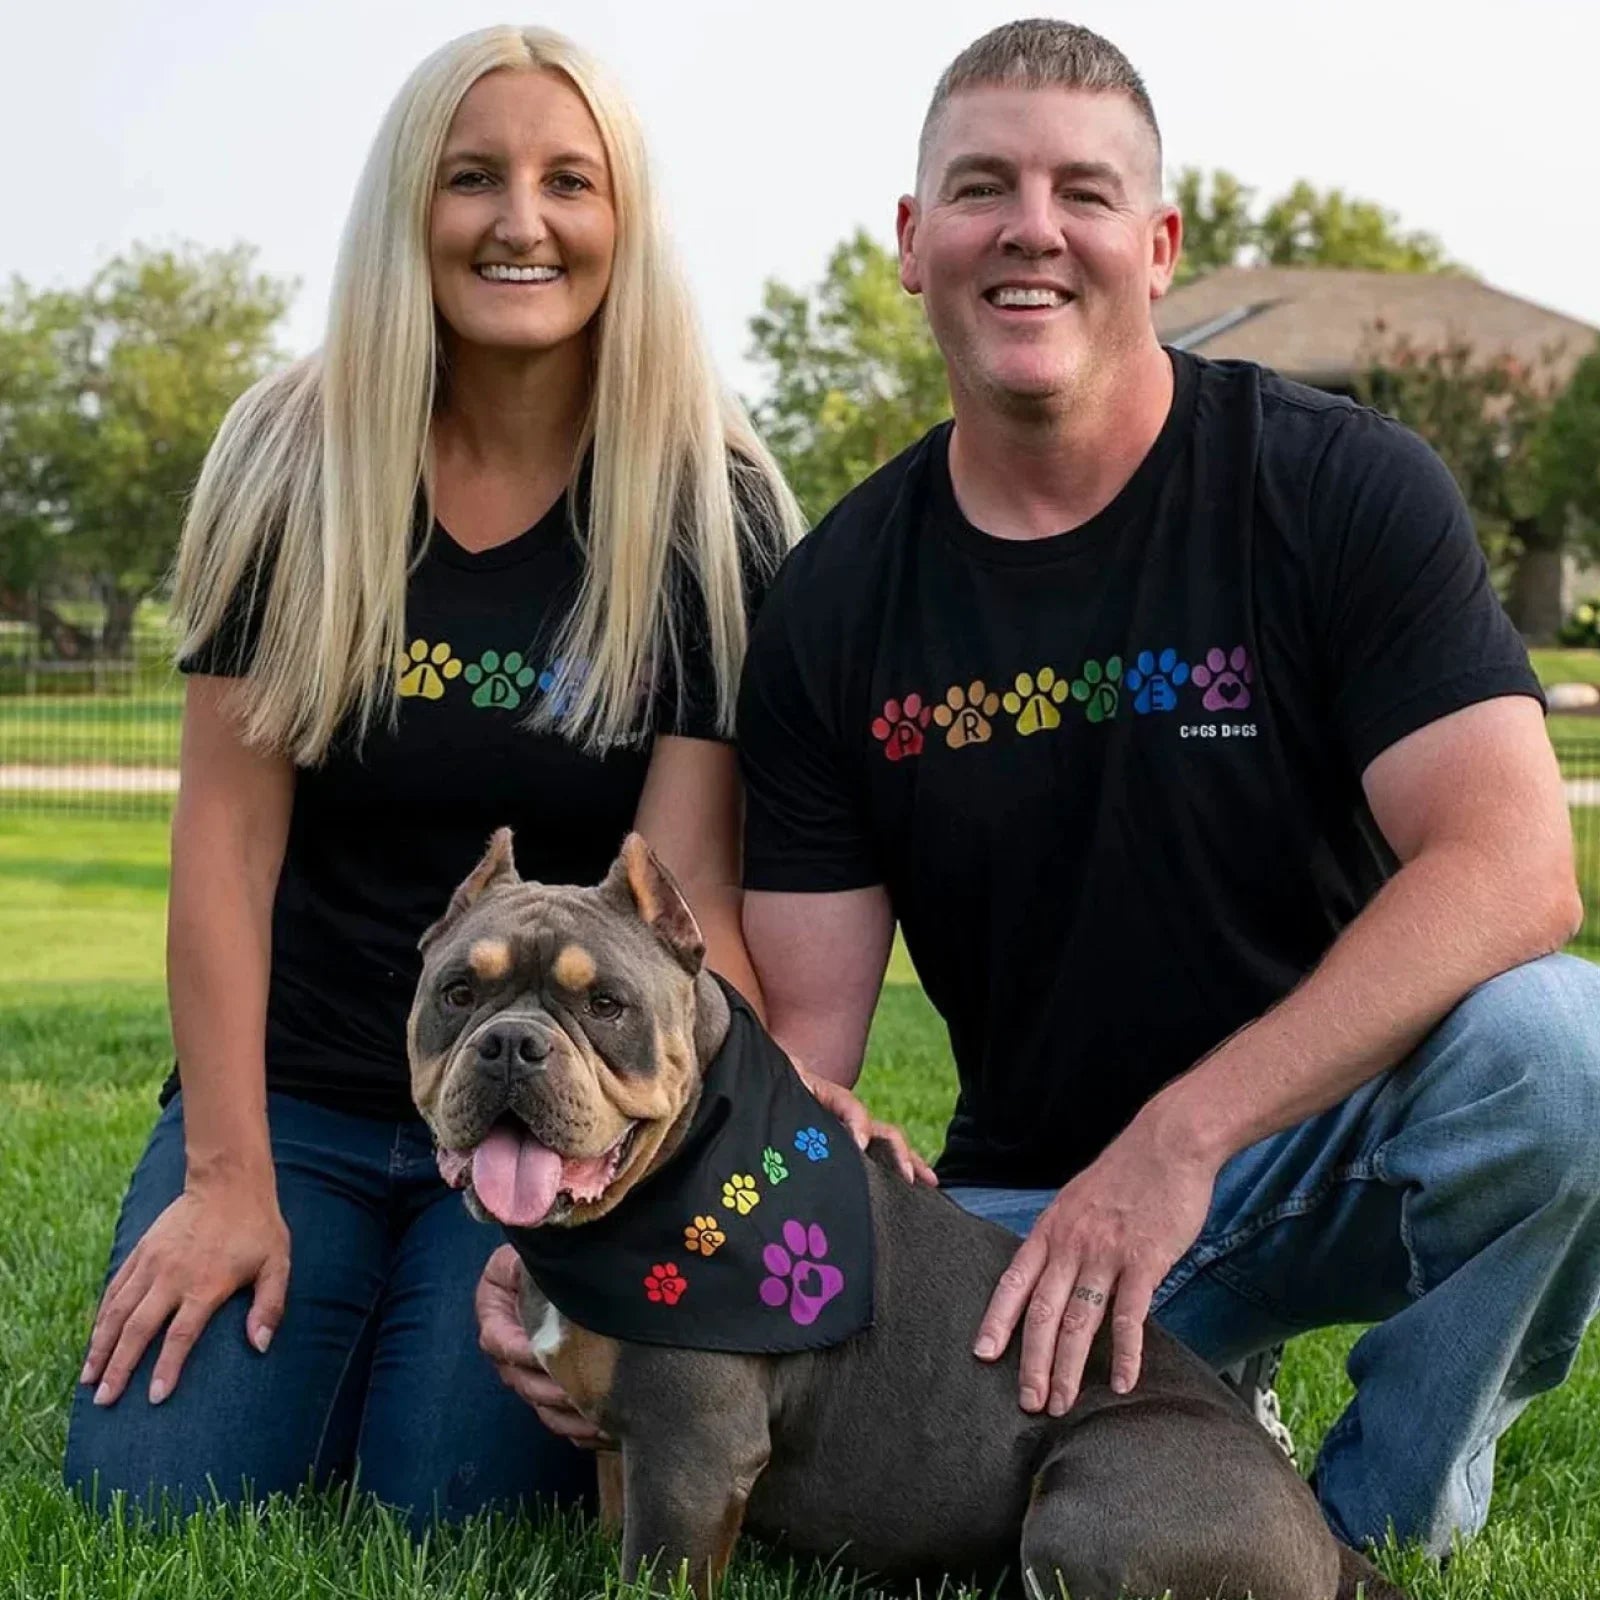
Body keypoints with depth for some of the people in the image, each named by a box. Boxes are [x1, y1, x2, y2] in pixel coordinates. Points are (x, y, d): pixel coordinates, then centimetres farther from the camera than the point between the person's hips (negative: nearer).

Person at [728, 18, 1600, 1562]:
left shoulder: (1341, 488, -11)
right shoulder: (833, 603, -2)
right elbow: (804, 1036, -2)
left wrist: (1178, 1140, -31)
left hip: (1335, 1144, -2)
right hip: (1030, 1197, 2)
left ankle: (1379, 1527, -6)